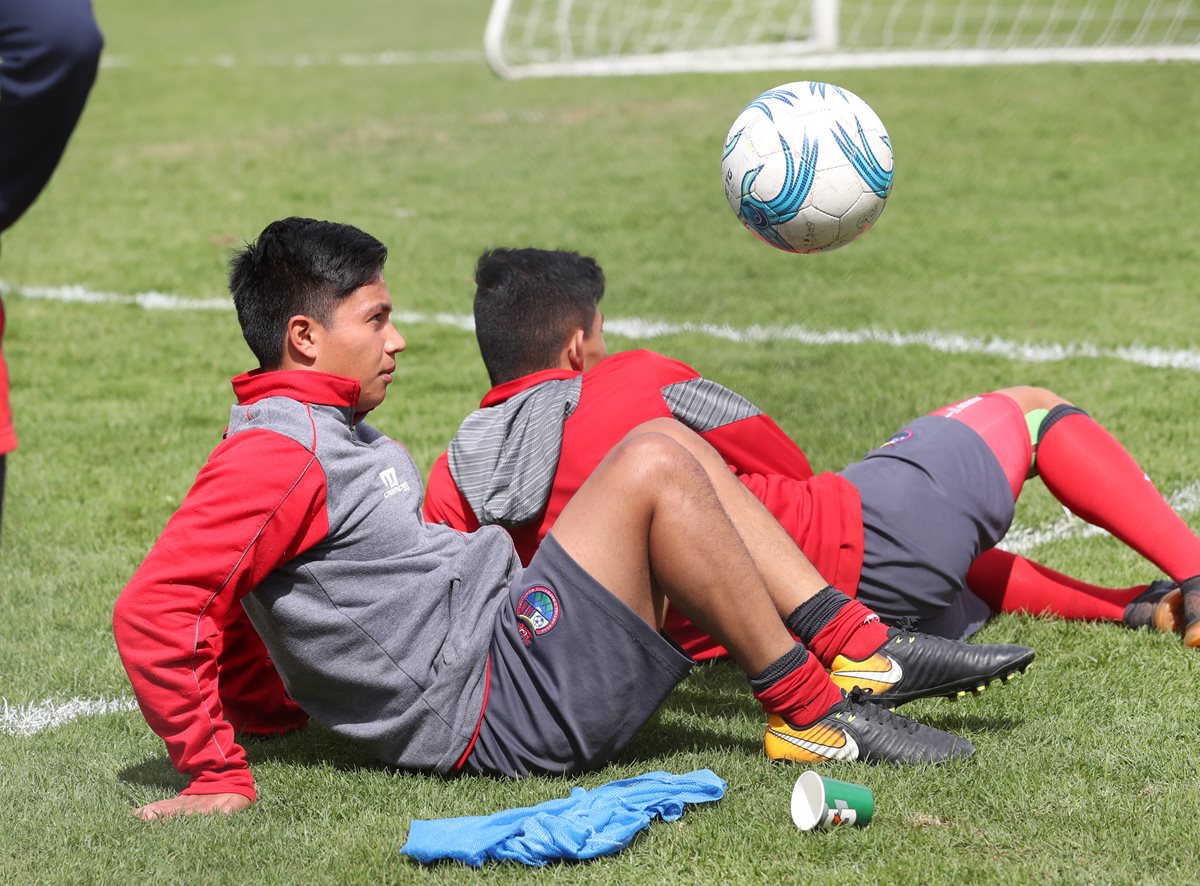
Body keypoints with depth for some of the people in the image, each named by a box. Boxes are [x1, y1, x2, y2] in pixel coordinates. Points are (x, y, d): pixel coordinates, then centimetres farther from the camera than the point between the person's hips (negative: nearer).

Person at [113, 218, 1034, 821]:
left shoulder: (340, 436, 21)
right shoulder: (273, 455, -11)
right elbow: (153, 612, -20)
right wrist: (217, 779, -21)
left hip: (511, 638, 10)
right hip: (499, 711, -10)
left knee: (667, 436, 8)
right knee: (652, 470, -20)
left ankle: (862, 650, 0)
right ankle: (813, 713, -11)